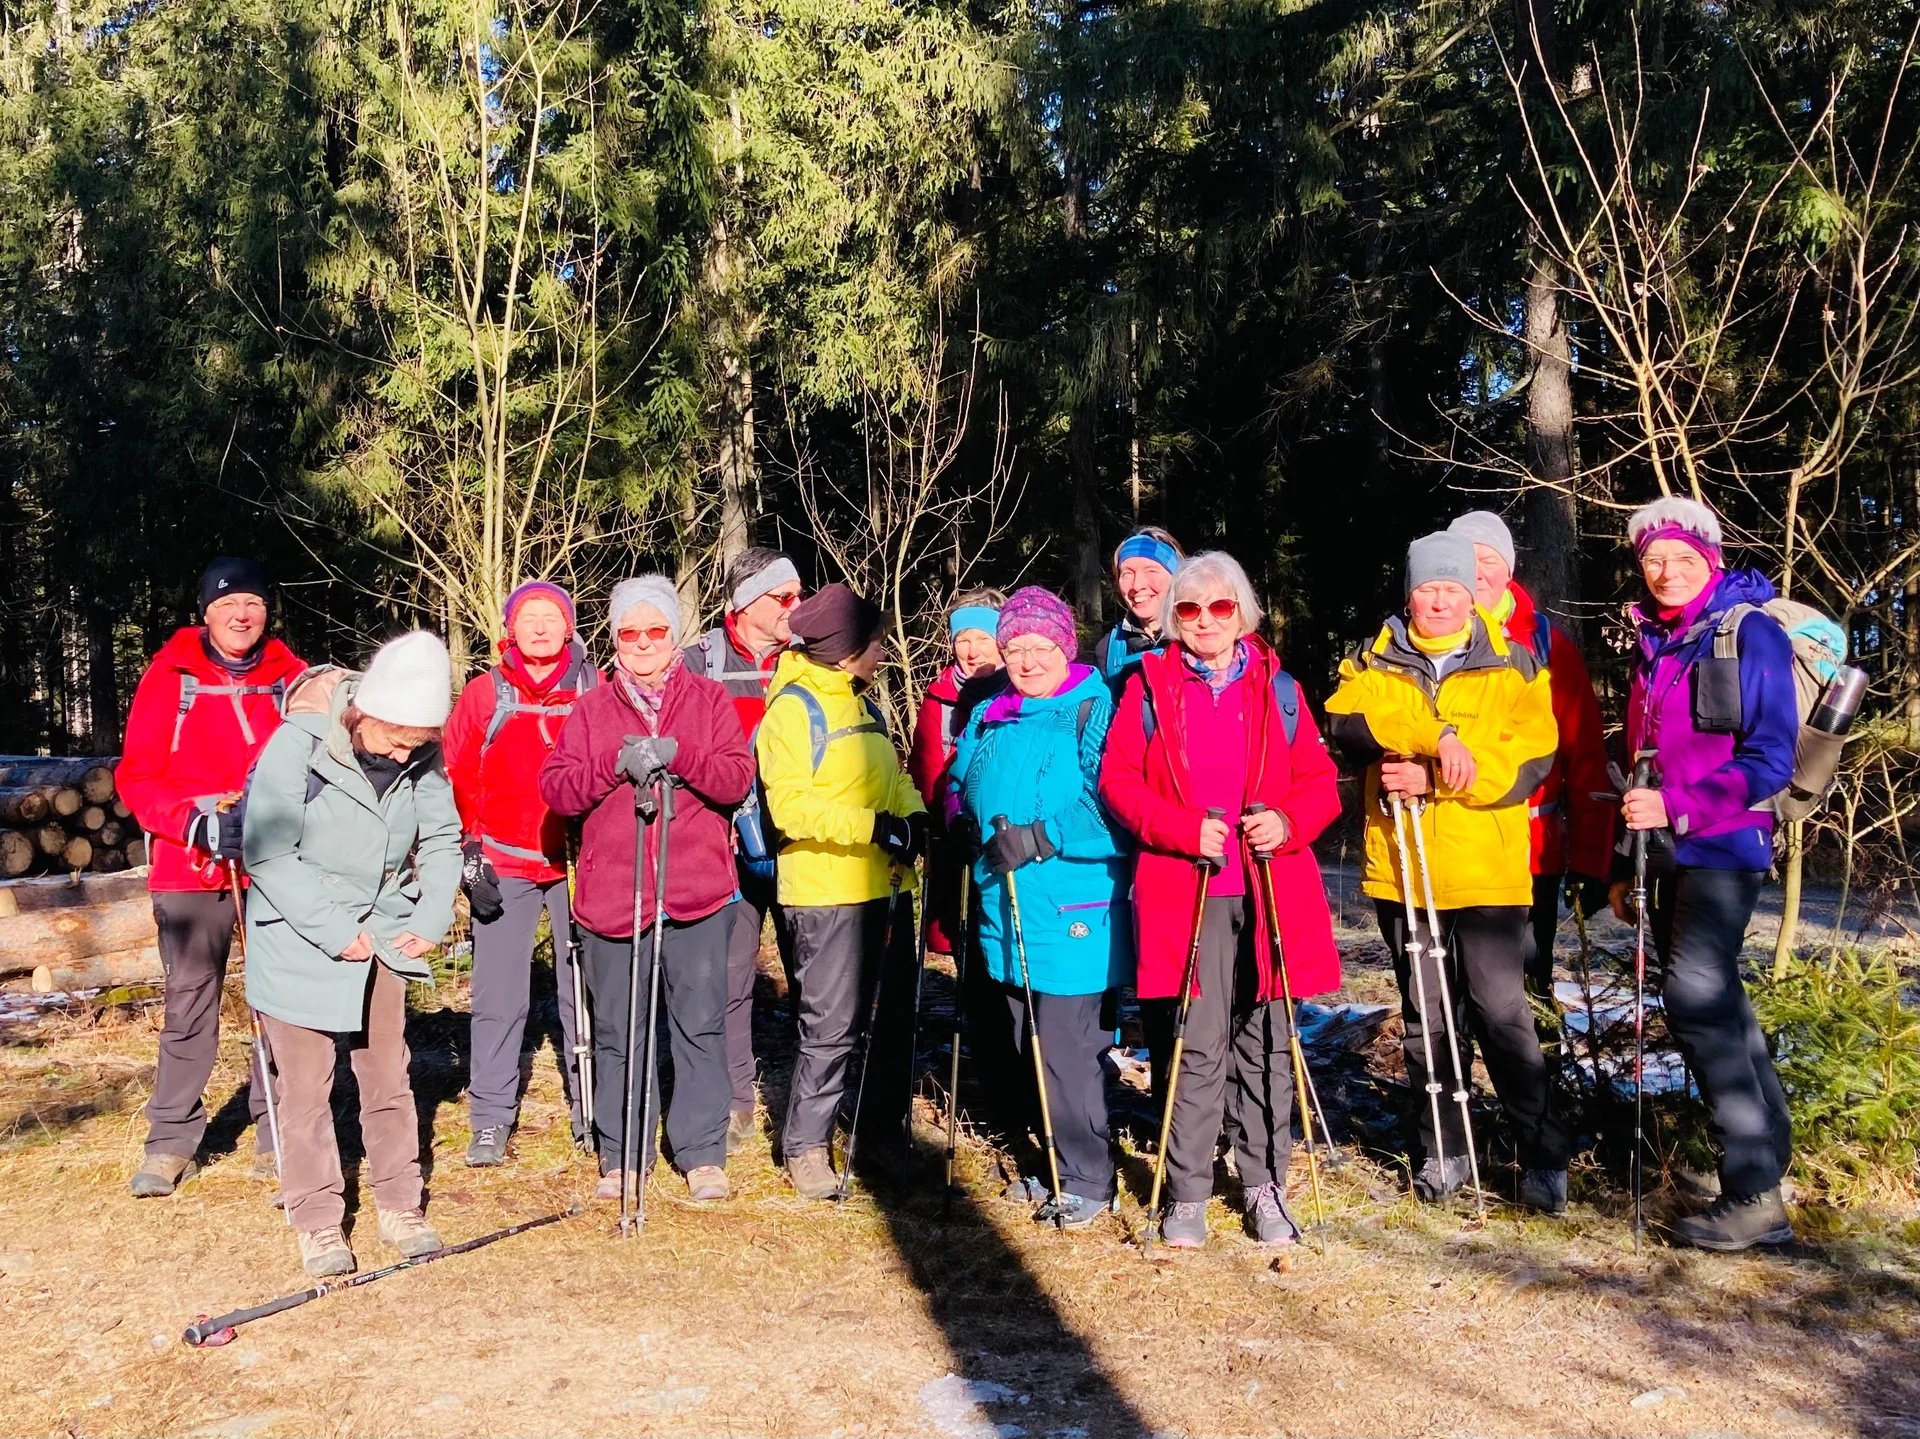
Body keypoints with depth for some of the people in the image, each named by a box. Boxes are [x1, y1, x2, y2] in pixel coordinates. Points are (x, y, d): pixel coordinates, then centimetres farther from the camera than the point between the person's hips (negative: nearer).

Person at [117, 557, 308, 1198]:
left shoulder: (292, 677, 5)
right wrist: (195, 819, -15)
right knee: (188, 1005, 3)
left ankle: (278, 1136, 14)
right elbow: (136, 774, 0)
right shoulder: (168, 677, 1)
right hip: (191, 868, -1)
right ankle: (172, 1141, 15)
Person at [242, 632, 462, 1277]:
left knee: (389, 1077, 11)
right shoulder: (298, 744, -21)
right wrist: (334, 930, -20)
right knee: (306, 1089, 3)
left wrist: (430, 921, -7)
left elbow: (441, 840, 4)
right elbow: (268, 855, -19)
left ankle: (400, 1208, 24)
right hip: (300, 943, -4)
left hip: (381, 939, 4)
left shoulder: (423, 758, -9)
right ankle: (318, 1224, 17)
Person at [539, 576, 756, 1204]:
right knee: (616, 1032, 8)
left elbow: (737, 778, -5)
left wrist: (675, 755, -20)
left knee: (701, 1026, 3)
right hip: (610, 894, 1)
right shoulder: (590, 709, 10)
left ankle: (703, 1154, 14)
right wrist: (617, 763, -15)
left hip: (698, 892, -1)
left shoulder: (710, 699, 7)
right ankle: (621, 1157, 20)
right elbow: (557, 790, 0)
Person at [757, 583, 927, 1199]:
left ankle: (885, 1126, 30)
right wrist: (873, 825, -26)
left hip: (886, 885, 9)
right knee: (832, 1023, -5)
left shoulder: (862, 704, 17)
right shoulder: (793, 707, -10)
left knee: (893, 1012, 15)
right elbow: (789, 804, -19)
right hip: (827, 892, -9)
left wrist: (912, 813, -1)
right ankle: (805, 1146, 8)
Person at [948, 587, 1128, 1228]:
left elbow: (1113, 810, -18)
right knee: (1022, 1047, 15)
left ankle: (1086, 1179, 12)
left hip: (1072, 916, -7)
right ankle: (1049, 1164, 31)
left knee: (1065, 1051, -5)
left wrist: (1042, 836, -21)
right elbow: (962, 791, 30)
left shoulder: (1095, 712, -7)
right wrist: (975, 838, 11)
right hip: (1004, 912, 7)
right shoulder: (988, 719, 15)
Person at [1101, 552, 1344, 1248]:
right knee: (1196, 1047, -1)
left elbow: (1319, 780, 9)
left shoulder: (1277, 687, 10)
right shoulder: (1148, 685, 6)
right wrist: (1184, 830, -12)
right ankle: (1187, 1192, 12)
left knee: (1266, 1044, 7)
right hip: (1183, 891, -2)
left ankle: (1265, 1185, 21)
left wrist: (1288, 822, -11)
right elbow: (1118, 779, 1)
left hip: (1271, 891, 2)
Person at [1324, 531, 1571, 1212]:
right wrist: (1438, 734, -26)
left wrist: (1434, 778, -18)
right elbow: (1347, 722, -14)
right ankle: (1443, 1151, 25)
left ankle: (1544, 1156, 6)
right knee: (1426, 1018, 12)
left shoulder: (1514, 666, 5)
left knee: (1501, 1010, -7)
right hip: (1400, 869, 2)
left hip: (1488, 872, -2)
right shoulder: (1373, 663, 8)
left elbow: (1531, 761, -8)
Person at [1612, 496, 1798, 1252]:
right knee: (1716, 1003, 9)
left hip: (1723, 846, -7)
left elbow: (1769, 760, -12)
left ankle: (1754, 1194, -11)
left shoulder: (1751, 634, -6)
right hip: (1666, 853, 7)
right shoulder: (1652, 645, 15)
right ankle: (1768, 1152, 20)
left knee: (1695, 996, -16)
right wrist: (1628, 864, 20)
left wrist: (1676, 808, -22)